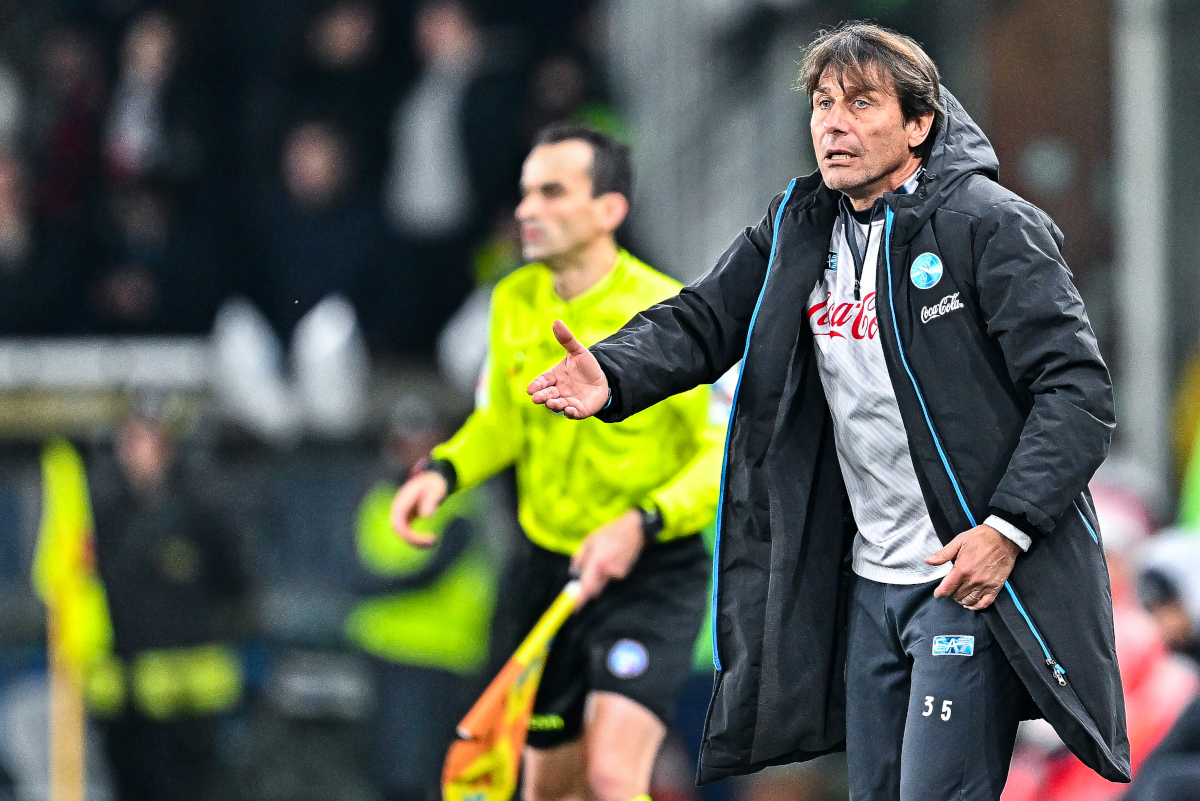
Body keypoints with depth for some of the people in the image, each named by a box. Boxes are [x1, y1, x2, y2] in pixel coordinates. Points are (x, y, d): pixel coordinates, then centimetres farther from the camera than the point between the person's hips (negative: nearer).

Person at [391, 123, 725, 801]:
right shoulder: (515, 302, 1)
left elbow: (728, 456, -16)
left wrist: (642, 524, -28)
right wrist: (443, 473, -2)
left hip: (651, 574, -6)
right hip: (551, 568, 6)